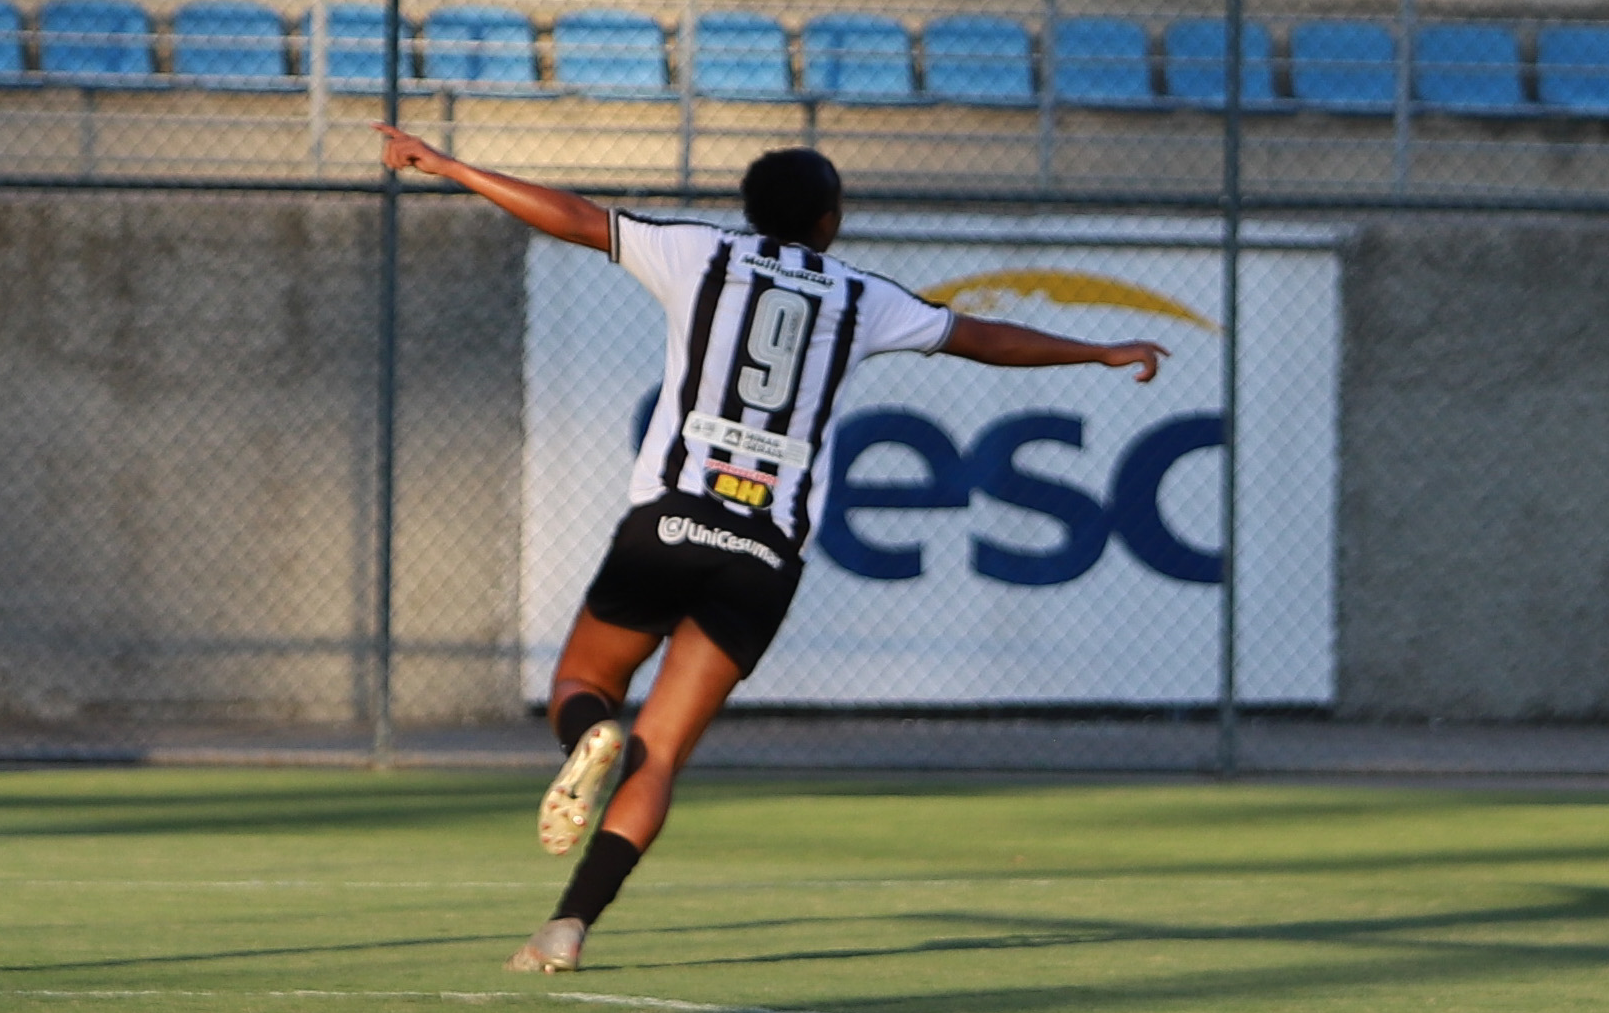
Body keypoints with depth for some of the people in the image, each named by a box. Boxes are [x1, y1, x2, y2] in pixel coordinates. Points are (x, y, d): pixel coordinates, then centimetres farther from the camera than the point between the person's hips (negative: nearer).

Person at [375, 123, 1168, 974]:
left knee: (579, 686, 17)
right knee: (661, 755, 2)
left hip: (667, 524, -1)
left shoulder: (704, 256, 10)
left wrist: (446, 167, 18)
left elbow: (570, 217, 9)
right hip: (768, 554, 1)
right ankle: (569, 926, -13)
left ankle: (592, 741, -21)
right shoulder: (861, 300, 14)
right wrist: (1104, 354, 39)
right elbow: (984, 339, 25)